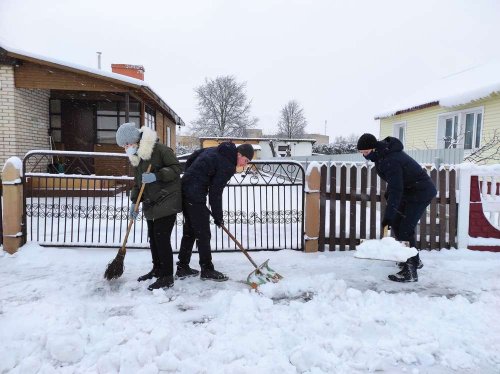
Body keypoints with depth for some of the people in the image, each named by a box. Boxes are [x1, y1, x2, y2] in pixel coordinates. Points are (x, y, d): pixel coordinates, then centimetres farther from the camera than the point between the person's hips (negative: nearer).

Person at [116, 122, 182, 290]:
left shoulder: (160, 149, -16)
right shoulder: (135, 156, 10)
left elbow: (176, 168, -17)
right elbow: (137, 181, 17)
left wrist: (156, 176, -28)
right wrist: (134, 202, 9)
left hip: (167, 201, -8)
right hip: (151, 203, 8)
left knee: (162, 238, -9)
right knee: (153, 237, 14)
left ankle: (167, 277, 1)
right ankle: (157, 269, 30)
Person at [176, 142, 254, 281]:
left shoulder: (215, 150, 12)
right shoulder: (228, 166, -13)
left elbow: (190, 159, 17)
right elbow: (215, 192, -14)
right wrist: (218, 216, -5)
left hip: (184, 190, 10)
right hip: (196, 196, -10)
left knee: (189, 231, 16)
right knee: (203, 234, 1)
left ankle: (182, 268, 24)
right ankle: (207, 270, 12)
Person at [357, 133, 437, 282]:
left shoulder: (390, 161, -29)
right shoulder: (384, 152, 1)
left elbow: (396, 190, -31)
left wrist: (388, 215, -32)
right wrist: (388, 195, 12)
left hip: (421, 192, -10)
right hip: (411, 190, 10)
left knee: (405, 230, -11)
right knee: (396, 223, 14)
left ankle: (410, 272, -4)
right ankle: (414, 260, 27)